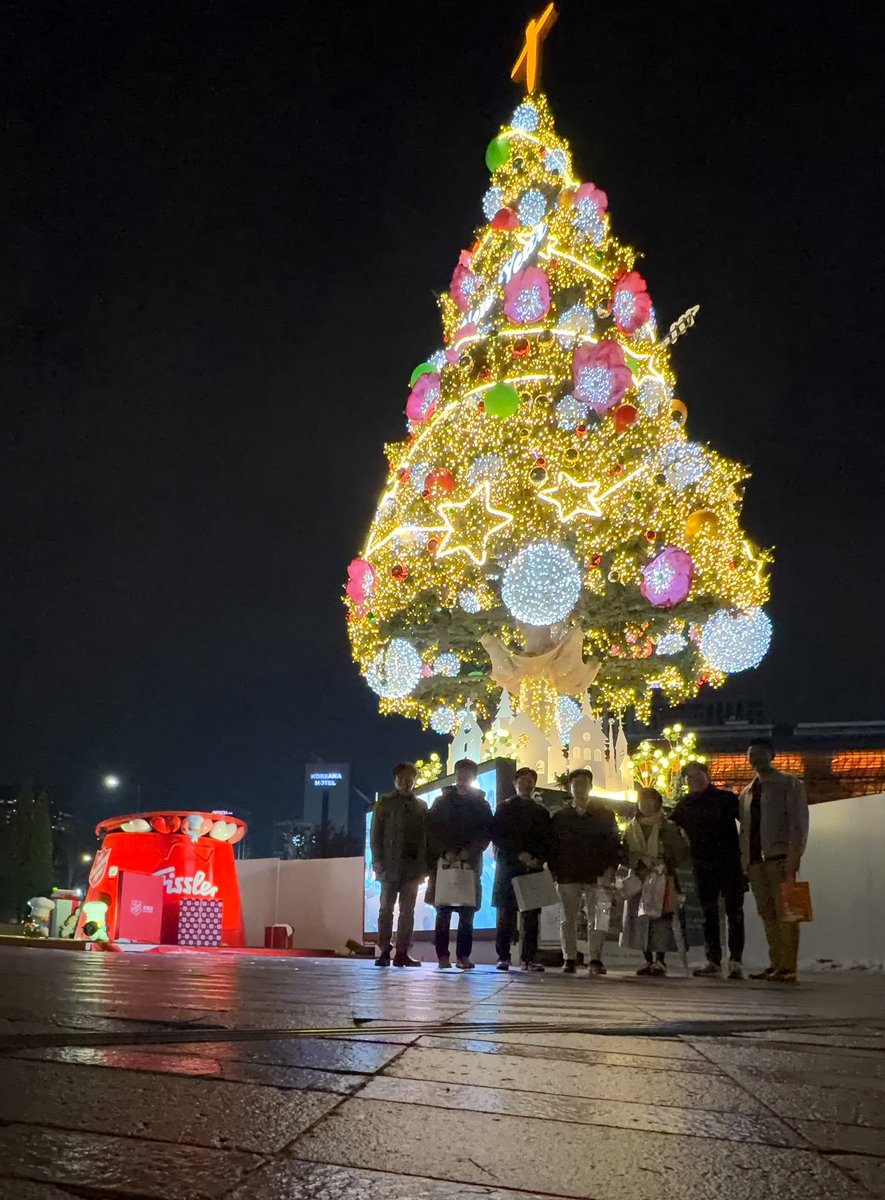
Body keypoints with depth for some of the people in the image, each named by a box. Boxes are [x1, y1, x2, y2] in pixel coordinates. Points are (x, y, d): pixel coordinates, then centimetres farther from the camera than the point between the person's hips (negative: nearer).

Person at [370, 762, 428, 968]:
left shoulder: (421, 806, 13)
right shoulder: (385, 803, 7)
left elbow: (426, 836, 10)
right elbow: (375, 833, 2)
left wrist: (424, 865, 0)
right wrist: (378, 862, -8)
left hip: (413, 866, 2)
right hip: (390, 865, -2)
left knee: (408, 912, 2)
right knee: (386, 909, -1)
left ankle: (402, 953, 4)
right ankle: (384, 952, 0)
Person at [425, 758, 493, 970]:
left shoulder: (481, 804, 12)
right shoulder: (442, 801, 11)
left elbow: (487, 833, 4)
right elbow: (432, 830, 3)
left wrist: (470, 851, -11)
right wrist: (445, 851, -11)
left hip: (470, 863, 1)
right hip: (444, 862, 0)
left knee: (467, 912, -3)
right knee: (443, 911, -4)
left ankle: (463, 956, 0)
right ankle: (443, 956, -4)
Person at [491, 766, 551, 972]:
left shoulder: (541, 811, 18)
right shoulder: (504, 808, 10)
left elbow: (546, 840, 14)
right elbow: (497, 836, 1)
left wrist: (539, 859, -5)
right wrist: (519, 854, -11)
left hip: (534, 868, 2)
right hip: (509, 866, -2)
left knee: (532, 915, -2)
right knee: (506, 914, -5)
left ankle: (529, 958, 0)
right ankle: (503, 957, -1)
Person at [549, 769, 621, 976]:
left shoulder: (605, 814, 9)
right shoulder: (560, 816, 11)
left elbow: (614, 842, 7)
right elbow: (552, 846, 11)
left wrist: (610, 869, -4)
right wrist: (554, 871, 1)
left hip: (597, 875, -1)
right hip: (567, 875, 1)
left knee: (597, 919, -3)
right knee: (567, 919, 2)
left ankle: (595, 960, 2)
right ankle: (569, 959, 8)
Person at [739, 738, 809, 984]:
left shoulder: (789, 784, 4)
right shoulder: (747, 792, 21)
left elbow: (799, 822, -5)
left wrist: (794, 856, -15)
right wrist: (745, 861, 10)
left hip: (780, 857, -6)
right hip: (756, 860, 6)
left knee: (784, 913, -8)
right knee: (767, 914, 6)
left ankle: (788, 968, -8)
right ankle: (776, 964, 10)